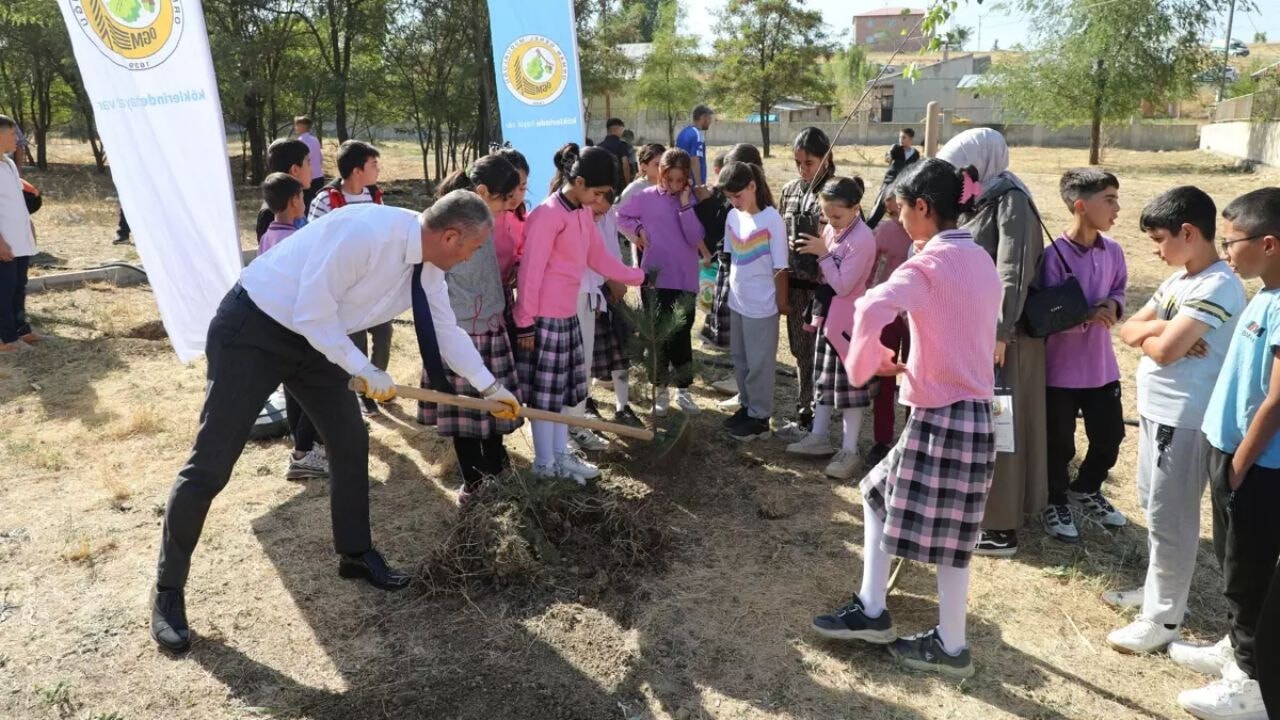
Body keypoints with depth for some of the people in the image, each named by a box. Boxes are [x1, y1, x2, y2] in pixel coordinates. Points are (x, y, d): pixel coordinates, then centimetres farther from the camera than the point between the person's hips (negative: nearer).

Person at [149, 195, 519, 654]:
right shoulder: (365, 232, -30)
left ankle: (355, 554, 29)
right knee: (211, 465, -4)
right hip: (253, 329, -8)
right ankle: (168, 590, 12)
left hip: (313, 337, 9)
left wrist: (490, 386, 11)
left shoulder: (426, 266, -3)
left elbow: (446, 329, 10)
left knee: (351, 442, 10)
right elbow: (312, 313, -26)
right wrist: (365, 371, -19)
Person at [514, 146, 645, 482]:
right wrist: (525, 322, -17)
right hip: (544, 317, -9)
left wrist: (639, 277, 20)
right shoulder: (547, 215, -19)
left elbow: (599, 258, 20)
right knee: (545, 391, 2)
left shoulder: (584, 214, 9)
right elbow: (531, 271, -18)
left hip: (568, 314, 9)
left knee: (562, 388, 16)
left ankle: (561, 456, 28)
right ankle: (545, 463, 15)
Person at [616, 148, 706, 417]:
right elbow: (620, 216, 9)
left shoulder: (691, 201, 2)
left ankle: (683, 389, 20)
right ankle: (661, 390, 21)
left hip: (685, 279, 1)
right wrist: (638, 229, -6)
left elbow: (695, 239, -9)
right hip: (655, 277, -1)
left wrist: (685, 205, -14)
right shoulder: (646, 197, -2)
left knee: (682, 334, 8)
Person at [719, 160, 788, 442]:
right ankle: (746, 406, 33)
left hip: (761, 304, -6)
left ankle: (760, 417, 16)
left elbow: (780, 267, -12)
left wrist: (781, 302, -8)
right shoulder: (732, 217, 2)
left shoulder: (772, 220, -16)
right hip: (736, 301, 7)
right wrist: (729, 289, 12)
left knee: (759, 362, 5)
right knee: (740, 358, 18)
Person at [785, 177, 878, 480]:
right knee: (824, 380, 17)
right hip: (829, 317, 8)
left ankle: (849, 450, 8)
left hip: (849, 322, -8)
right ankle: (819, 437, 29)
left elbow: (843, 285, -23)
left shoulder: (862, 239, -21)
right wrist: (814, 255, -1)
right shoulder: (831, 230, 4)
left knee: (849, 386, 0)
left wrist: (822, 253, -21)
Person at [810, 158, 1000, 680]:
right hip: (970, 408, 9)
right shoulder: (980, 261, 9)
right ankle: (870, 610, 26)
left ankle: (950, 648, 23)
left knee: (945, 536, 6)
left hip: (943, 417, -9)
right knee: (880, 492, 20)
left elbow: (873, 309, -36)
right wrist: (910, 366, 12)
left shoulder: (929, 263, -17)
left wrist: (865, 365, -20)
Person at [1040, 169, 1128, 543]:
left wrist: (1114, 306, -9)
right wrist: (1087, 317, -32)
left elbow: (1119, 291, 13)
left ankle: (1085, 491, 40)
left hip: (1102, 365, 6)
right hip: (1061, 368, -6)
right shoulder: (1055, 255, -19)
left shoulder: (1113, 251, 0)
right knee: (1059, 442, 8)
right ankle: (1057, 501, 30)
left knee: (1110, 435, 16)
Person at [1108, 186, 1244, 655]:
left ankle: (1163, 619, 11)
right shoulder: (1179, 279, 11)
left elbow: (1164, 351, -25)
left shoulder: (1218, 286, -19)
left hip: (1184, 419, -9)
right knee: (1153, 508, 20)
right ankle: (1158, 588, 36)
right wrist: (1163, 328, -12)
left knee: (1169, 519, 0)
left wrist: (1154, 333, -4)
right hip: (1156, 410, 9)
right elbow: (1129, 330, 8)